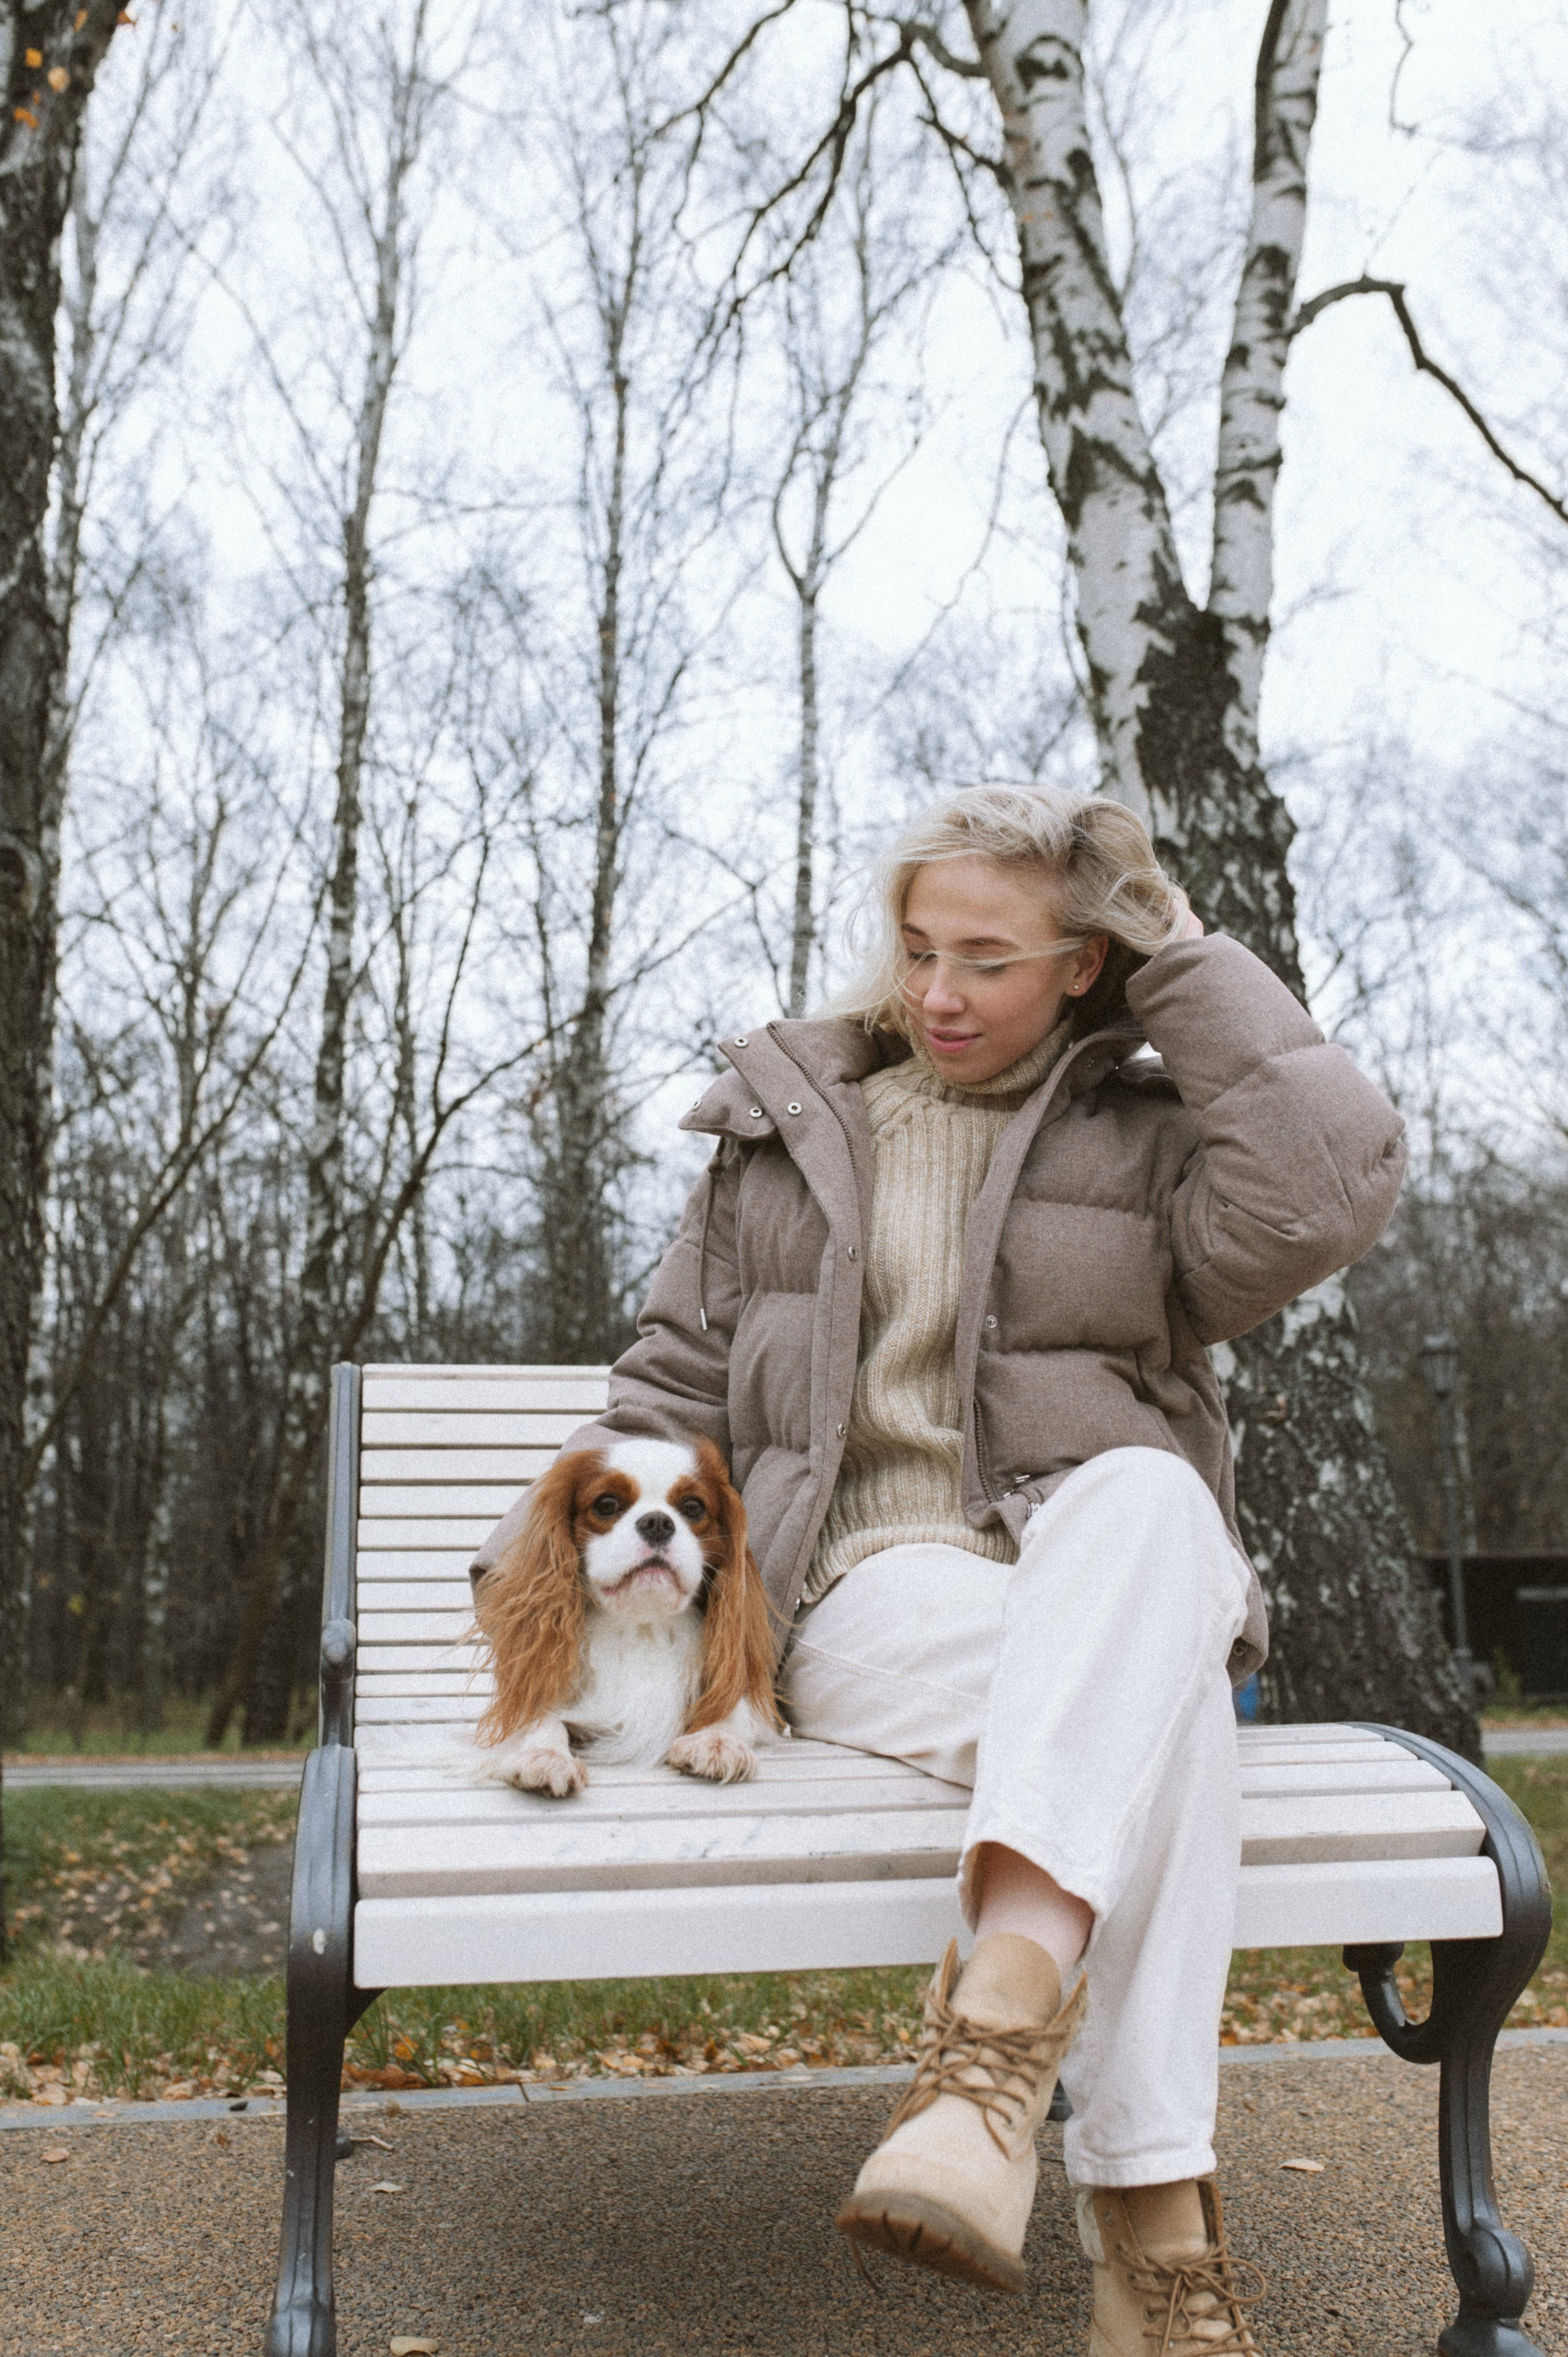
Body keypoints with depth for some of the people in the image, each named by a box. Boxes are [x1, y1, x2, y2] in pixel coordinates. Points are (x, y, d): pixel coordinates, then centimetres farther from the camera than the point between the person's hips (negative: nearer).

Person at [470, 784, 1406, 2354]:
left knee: (1146, 1492, -38)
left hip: (1118, 1576, 0)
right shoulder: (786, 1120, 14)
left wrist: (1181, 958, -2)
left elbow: (1329, 1193, -12)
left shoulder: (1141, 1131, 10)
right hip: (871, 1592, 0)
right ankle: (1157, 2225, -34)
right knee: (1156, 1704, -34)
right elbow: (678, 1382, 17)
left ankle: (990, 2050, -50)